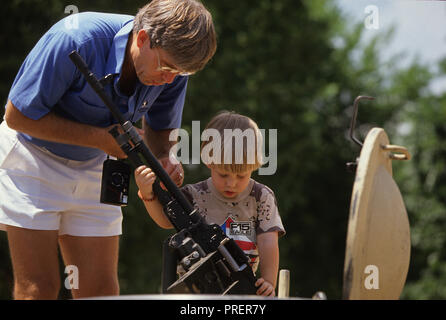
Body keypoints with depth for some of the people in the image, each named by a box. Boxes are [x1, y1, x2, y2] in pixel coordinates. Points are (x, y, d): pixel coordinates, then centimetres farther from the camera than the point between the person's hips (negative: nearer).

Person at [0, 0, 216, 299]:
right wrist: (100, 138, -25)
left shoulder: (174, 67, -13)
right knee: (38, 289, -12)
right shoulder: (75, 40, -30)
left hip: (93, 166, 5)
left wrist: (164, 159, -17)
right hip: (33, 156, -5)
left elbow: (160, 127, 7)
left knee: (101, 290, -1)